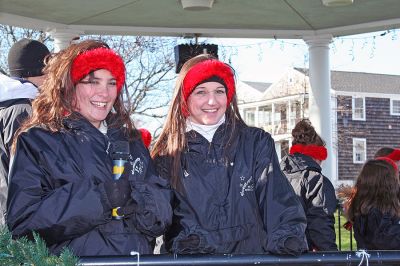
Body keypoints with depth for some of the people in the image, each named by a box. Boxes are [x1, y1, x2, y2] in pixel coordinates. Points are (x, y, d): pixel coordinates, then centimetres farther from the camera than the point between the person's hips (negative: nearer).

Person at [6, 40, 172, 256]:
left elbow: (163, 210, 10)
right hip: (71, 260, -3)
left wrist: (138, 200, -11)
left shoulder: (130, 140, 17)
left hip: (136, 258, 4)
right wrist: (99, 196, -16)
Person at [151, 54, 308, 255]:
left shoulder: (257, 143, 10)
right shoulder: (166, 154, 9)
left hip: (251, 256, 1)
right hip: (190, 260, -1)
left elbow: (280, 206, 3)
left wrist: (291, 245, -13)